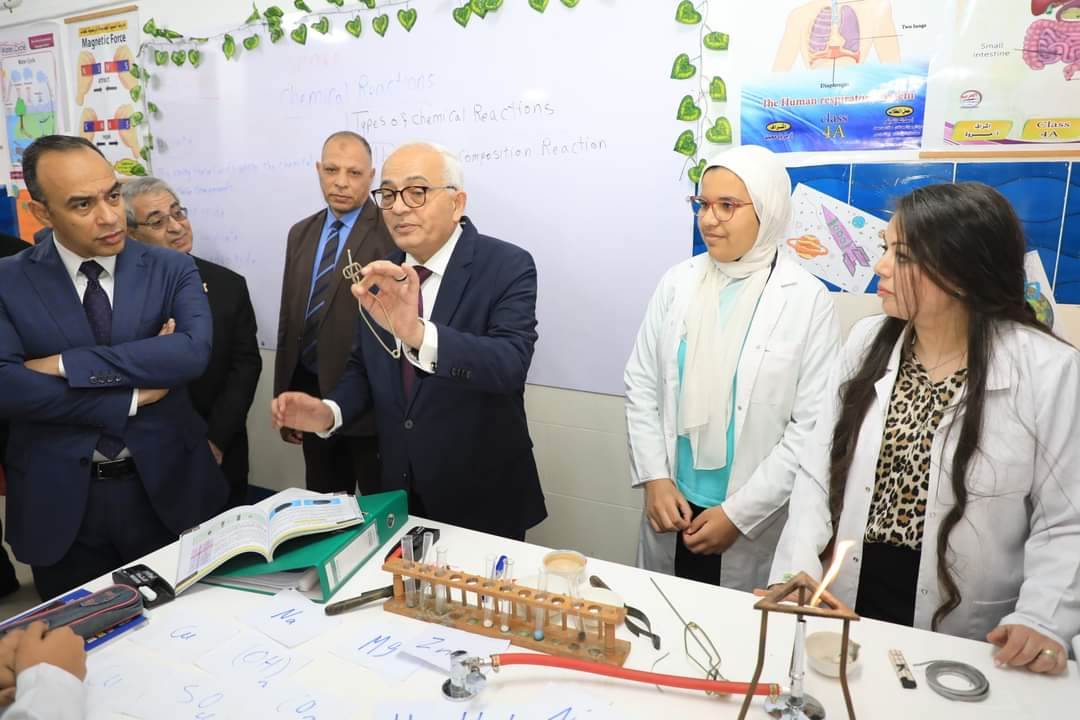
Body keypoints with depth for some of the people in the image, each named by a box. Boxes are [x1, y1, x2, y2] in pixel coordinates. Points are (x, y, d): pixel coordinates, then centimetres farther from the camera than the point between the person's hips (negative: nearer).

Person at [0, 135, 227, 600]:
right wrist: (130, 400, -18)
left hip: (166, 490, 0)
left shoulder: (172, 270, -3)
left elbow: (193, 353, -20)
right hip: (57, 502, 1)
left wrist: (68, 365, -20)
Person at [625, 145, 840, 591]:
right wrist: (655, 478, -7)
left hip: (756, 525, -3)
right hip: (674, 509, 3)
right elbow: (640, 385, 2)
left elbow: (813, 427, -10)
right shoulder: (677, 283, 0)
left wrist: (739, 513, -12)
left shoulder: (808, 299, -9)